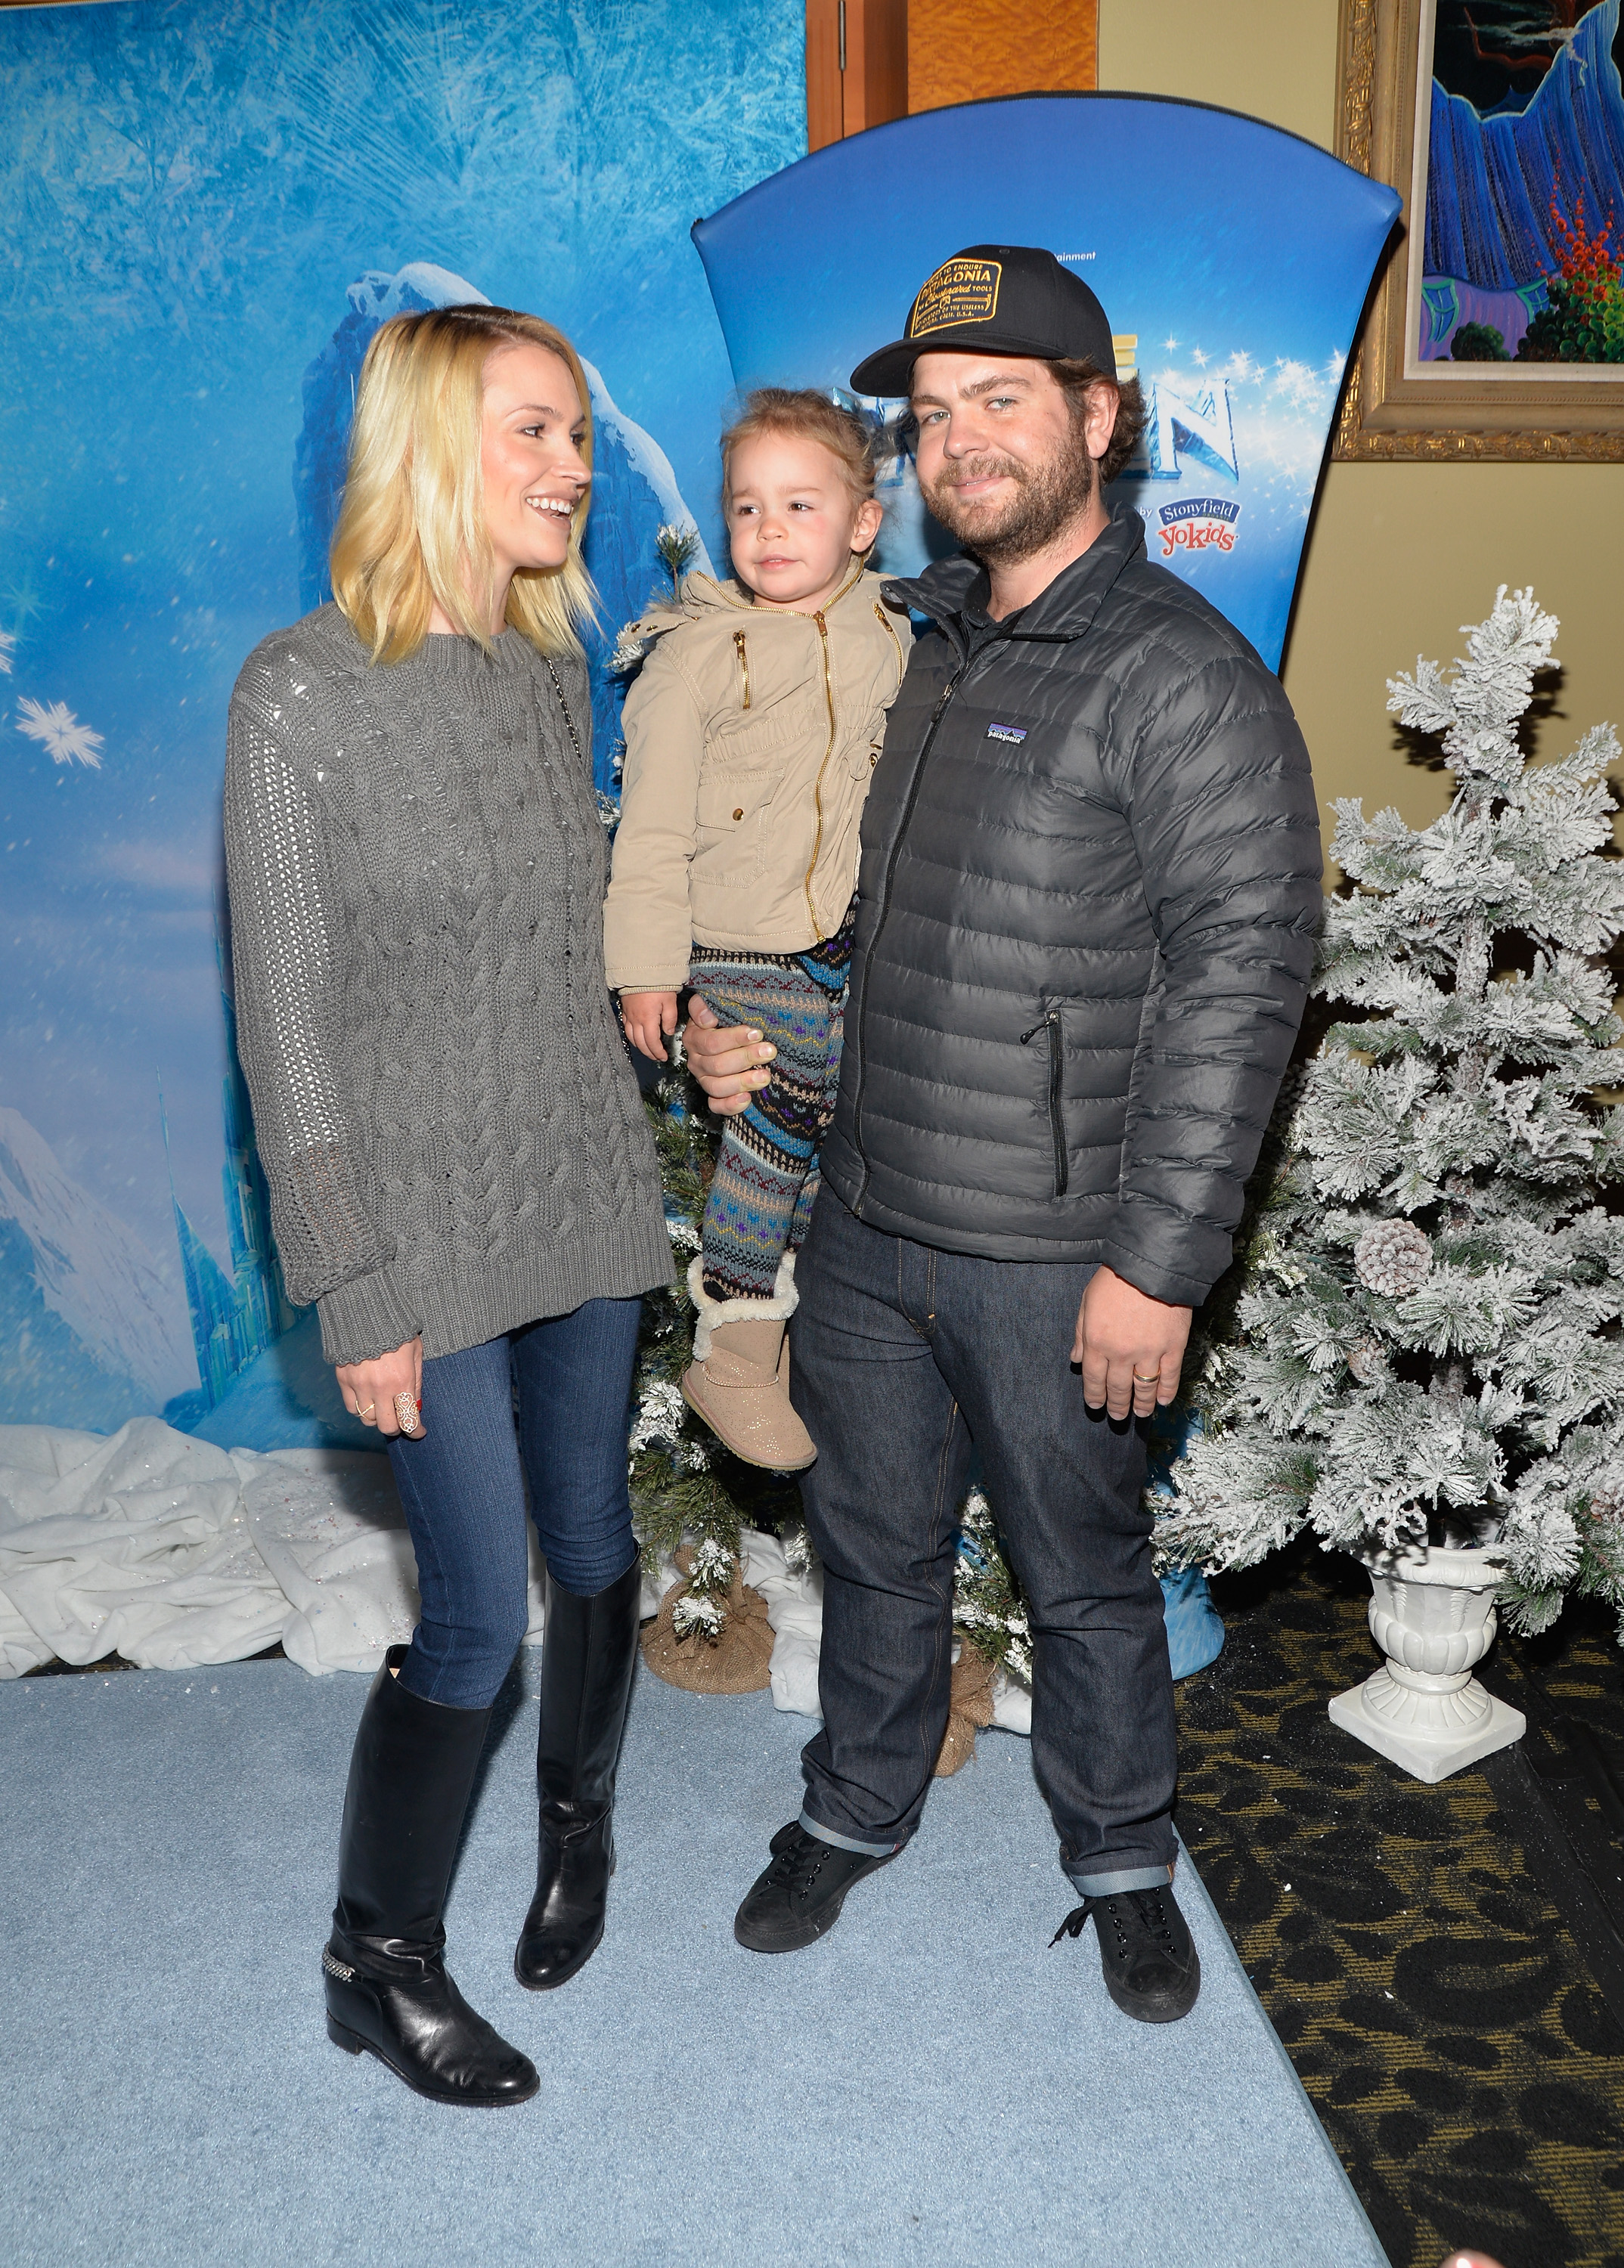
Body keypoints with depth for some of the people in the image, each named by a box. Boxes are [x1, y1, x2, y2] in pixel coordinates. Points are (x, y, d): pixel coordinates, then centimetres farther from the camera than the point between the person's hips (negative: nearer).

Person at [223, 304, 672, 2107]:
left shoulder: (555, 672, 5)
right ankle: (377, 1961, 24)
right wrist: (359, 1294, -13)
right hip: (431, 1223, -5)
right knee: (475, 1612, 0)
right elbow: (285, 1016, -12)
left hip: (586, 1196, 6)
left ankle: (577, 1825, 44)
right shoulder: (303, 694, -13)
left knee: (591, 1545, 16)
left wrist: (626, 1168, 13)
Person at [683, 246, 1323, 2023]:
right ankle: (855, 1810, 43)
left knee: (1084, 1578, 12)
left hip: (1049, 1257, -6)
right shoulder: (929, 651, 10)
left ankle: (1122, 1867, 36)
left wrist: (1159, 1262, -19)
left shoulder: (1183, 676, -13)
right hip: (863, 1220, 6)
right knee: (872, 1541, 20)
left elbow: (1240, 979, -17)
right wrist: (734, 1027, 8)